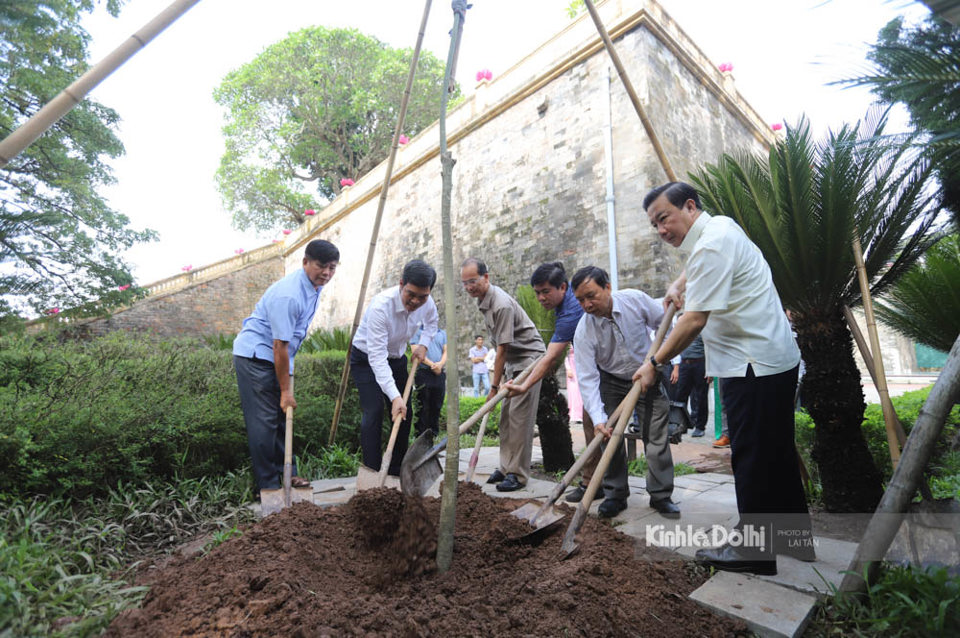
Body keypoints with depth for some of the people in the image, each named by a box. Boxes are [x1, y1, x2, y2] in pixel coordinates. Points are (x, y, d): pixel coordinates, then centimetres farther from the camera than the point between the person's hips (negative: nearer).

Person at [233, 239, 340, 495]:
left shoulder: (314, 286, 2)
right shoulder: (288, 295, -28)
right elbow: (280, 346, -25)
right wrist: (286, 390, -19)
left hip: (274, 357, 9)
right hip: (255, 355, -9)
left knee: (282, 415, 13)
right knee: (264, 421, -6)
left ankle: (285, 473, 25)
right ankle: (268, 485, 5)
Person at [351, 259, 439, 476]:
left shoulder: (426, 303, -17)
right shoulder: (381, 306, -37)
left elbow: (432, 322, 11)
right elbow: (377, 356, -38)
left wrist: (423, 345, -6)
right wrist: (394, 396, -43)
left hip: (396, 358, 6)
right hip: (366, 359, -6)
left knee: (404, 414, 5)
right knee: (373, 413, -17)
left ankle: (397, 473, 19)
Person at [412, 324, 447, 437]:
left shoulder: (442, 333, 17)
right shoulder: (417, 331, 3)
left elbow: (446, 351, 9)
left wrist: (440, 364, -11)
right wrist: (431, 364, -15)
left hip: (440, 374, 4)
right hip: (423, 373, -4)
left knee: (436, 406, 9)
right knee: (423, 408, -2)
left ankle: (434, 435, 17)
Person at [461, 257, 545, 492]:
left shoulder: (501, 305, -25)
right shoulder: (482, 299, 6)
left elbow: (502, 349, -23)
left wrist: (494, 387, -18)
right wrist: (498, 381, 18)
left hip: (529, 357, -10)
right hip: (512, 360, 10)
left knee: (519, 416, -10)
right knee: (506, 415, 10)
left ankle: (518, 474, -3)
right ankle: (506, 467, 18)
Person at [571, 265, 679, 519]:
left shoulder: (636, 299, -22)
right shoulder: (583, 332, -24)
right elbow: (587, 378, -26)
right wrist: (598, 419, -36)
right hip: (611, 382, 0)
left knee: (656, 436, -2)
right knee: (610, 436, -2)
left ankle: (661, 496, 13)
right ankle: (615, 495, 14)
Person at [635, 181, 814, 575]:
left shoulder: (711, 246, -19)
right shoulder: (722, 226, 14)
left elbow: (694, 322, -24)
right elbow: (700, 271, 36)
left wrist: (654, 363, -16)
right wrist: (679, 285, 17)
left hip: (755, 365, -11)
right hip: (776, 356, 11)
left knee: (751, 456, -1)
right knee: (776, 452, 18)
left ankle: (754, 550, 12)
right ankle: (794, 536, 33)